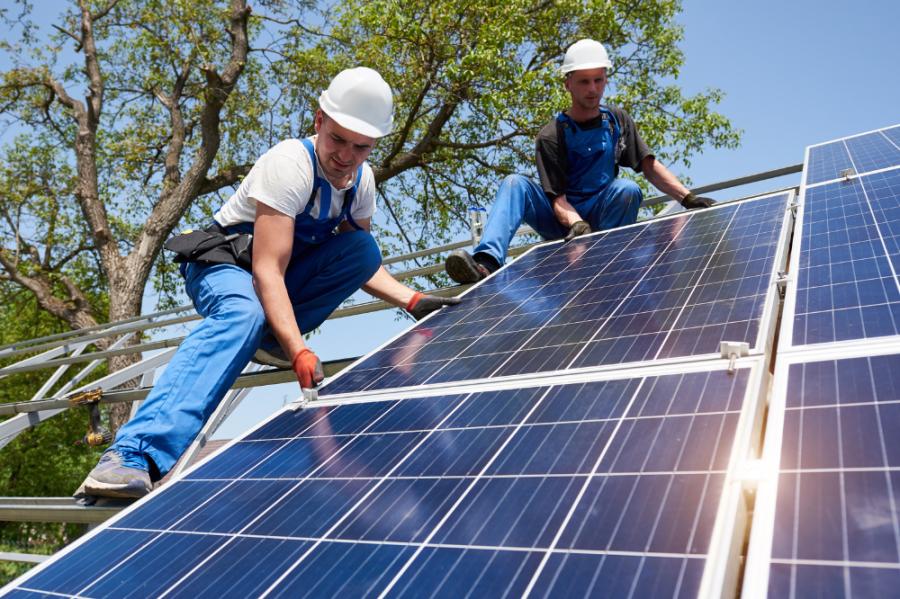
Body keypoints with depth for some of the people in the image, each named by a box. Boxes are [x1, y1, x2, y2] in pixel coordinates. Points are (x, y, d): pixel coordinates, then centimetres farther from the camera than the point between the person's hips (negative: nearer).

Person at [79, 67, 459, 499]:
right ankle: (136, 453, -46)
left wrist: (413, 301, -8)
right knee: (243, 313, -40)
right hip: (224, 261, -6)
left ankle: (270, 337, -12)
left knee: (363, 248, -15)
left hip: (288, 267, 6)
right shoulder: (290, 164, -26)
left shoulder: (361, 180, -4)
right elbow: (267, 271, -34)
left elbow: (358, 263, 6)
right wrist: (300, 353, -44)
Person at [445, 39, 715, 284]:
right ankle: (487, 262, -47)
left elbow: (650, 167, 2)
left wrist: (688, 198, -11)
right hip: (564, 221, -1)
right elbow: (557, 198, -15)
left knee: (628, 189, -30)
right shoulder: (551, 136, -7)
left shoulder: (617, 121, 6)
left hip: (603, 217, 2)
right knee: (515, 184, -27)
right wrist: (576, 224, -35)